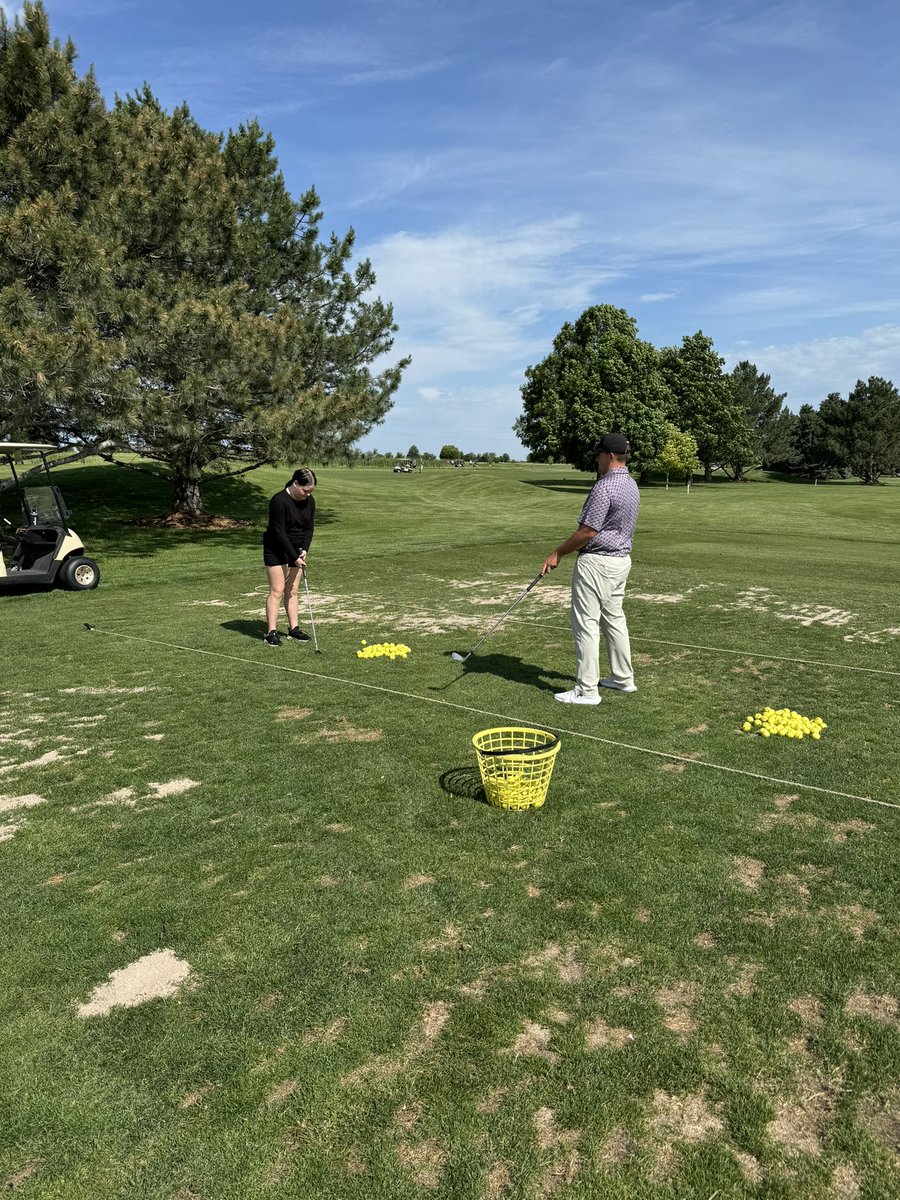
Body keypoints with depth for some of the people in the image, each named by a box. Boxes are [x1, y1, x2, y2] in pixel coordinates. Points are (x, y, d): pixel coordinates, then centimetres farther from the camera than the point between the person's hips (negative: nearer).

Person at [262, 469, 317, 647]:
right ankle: (271, 632, -4)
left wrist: (304, 549, -13)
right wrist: (295, 557, -22)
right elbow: (279, 533, -23)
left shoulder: (309, 501, -2)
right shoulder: (279, 501, -23)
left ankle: (294, 629, 12)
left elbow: (309, 528, 2)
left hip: (296, 551, 6)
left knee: (292, 590, 8)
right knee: (277, 590, -7)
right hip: (276, 550, -6)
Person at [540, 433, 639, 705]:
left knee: (586, 624, -5)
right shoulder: (631, 485, 12)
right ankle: (623, 678, 26)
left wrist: (557, 553, -11)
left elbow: (588, 532, -21)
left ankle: (587, 690, -2)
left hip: (597, 562, -10)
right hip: (621, 559, 10)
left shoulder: (605, 487, -20)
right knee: (614, 619, 18)